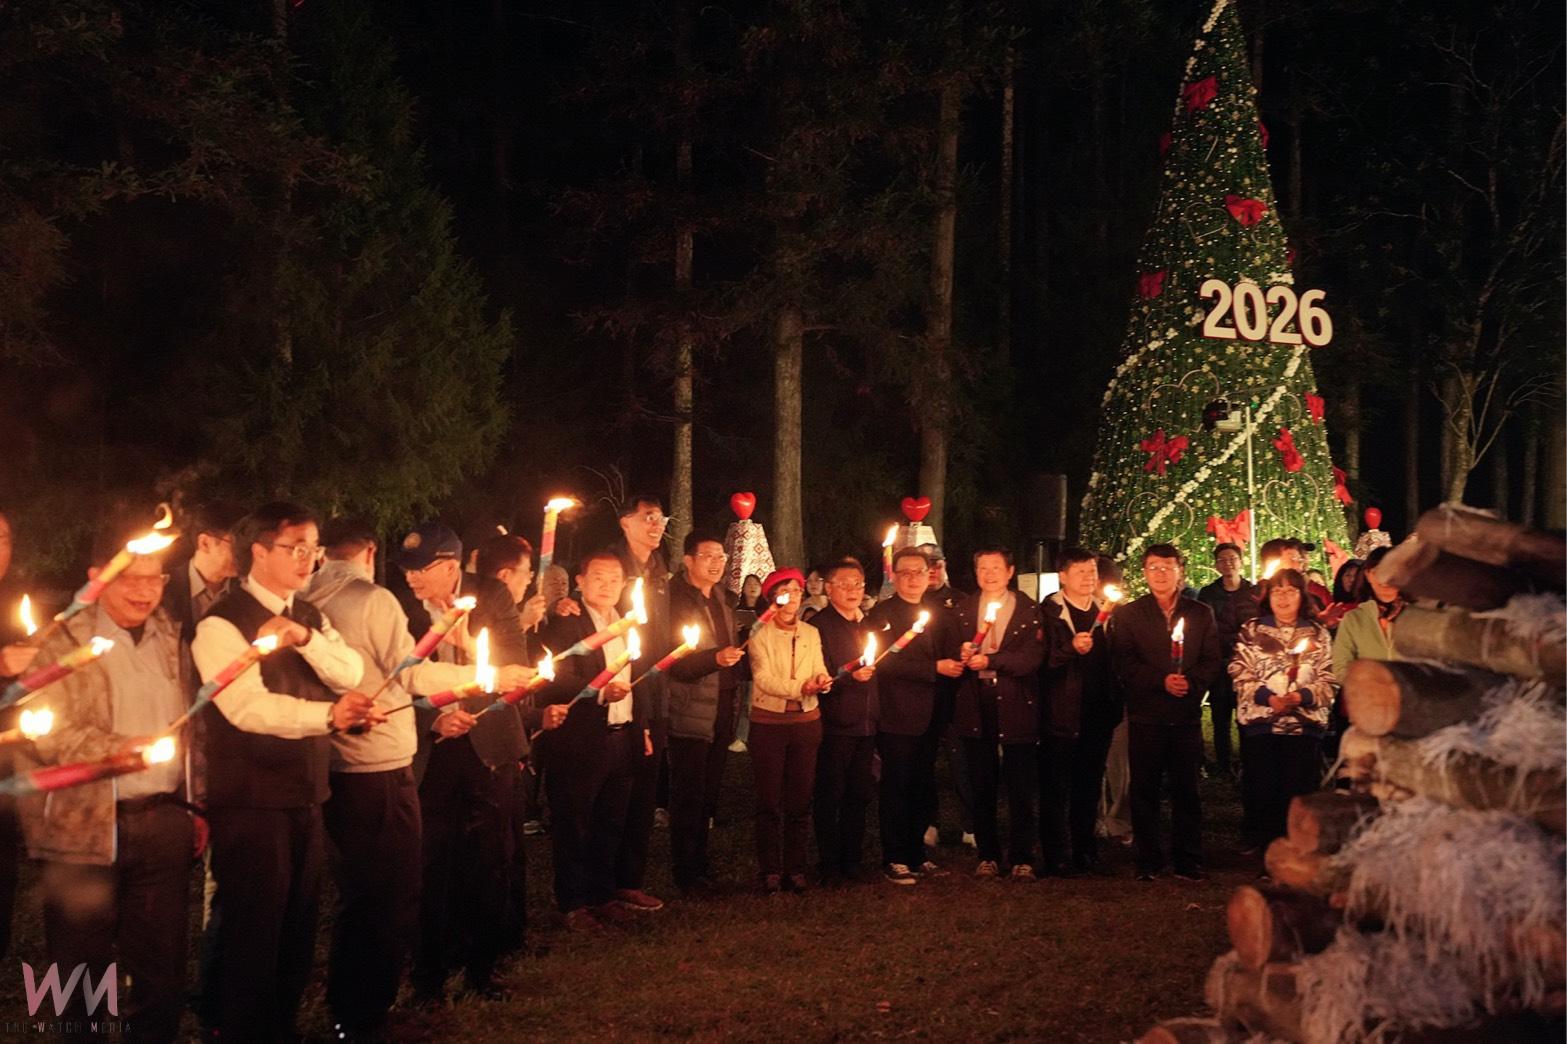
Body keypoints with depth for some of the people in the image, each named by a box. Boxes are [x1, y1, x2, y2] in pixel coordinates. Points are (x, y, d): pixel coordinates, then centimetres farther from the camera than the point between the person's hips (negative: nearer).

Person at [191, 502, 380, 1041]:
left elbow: (351, 674, 0)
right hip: (250, 800, -8)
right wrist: (328, 715, -38)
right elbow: (248, 707, -25)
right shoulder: (222, 623, -13)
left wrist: (306, 638, -18)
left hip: (305, 794, 8)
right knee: (252, 928, -3)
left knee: (298, 926, 16)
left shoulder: (309, 615, 13)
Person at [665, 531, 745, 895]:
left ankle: (700, 865, 23)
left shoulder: (721, 600, 15)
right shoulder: (676, 600, -11)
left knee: (708, 795, 14)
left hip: (721, 711, 8)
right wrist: (715, 658, -28)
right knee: (688, 796, -2)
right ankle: (686, 874, 5)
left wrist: (736, 660, 9)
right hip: (691, 712, -8)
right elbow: (671, 661, -18)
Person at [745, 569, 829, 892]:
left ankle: (796, 867, 13)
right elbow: (763, 678, -13)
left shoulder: (811, 634, 10)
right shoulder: (760, 633, -2)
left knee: (800, 798, 4)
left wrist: (822, 681, -21)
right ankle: (770, 869, 8)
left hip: (806, 721, 3)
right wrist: (800, 688, -26)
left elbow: (820, 671, 3)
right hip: (768, 721, -3)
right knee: (769, 799, 0)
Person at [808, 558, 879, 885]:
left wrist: (878, 718, 12)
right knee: (829, 796, 1)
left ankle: (852, 859, 21)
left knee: (859, 795, 11)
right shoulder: (818, 625, -7)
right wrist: (850, 677, -25)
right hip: (834, 726, -6)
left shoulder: (869, 624, 14)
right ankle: (829, 863, 9)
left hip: (866, 725, 6)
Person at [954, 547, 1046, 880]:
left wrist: (989, 660, -21)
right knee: (981, 788, 8)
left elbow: (1032, 657, -11)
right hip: (976, 708, 3)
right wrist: (963, 655, -14)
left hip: (1017, 706, -3)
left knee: (1020, 789, 0)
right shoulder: (962, 609, 12)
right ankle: (988, 855, 18)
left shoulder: (1029, 610, 1)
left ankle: (1022, 859, 9)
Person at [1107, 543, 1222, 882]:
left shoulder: (1201, 614, 11)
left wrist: (1191, 682, -14)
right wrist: (1162, 681, -15)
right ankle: (1147, 862, 10)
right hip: (1145, 715, -1)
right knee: (1145, 790, 3)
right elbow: (1123, 664, -3)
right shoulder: (1127, 615, 7)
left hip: (1186, 714, 1)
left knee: (1186, 790, 3)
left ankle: (1188, 861, 11)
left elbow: (1213, 661, 5)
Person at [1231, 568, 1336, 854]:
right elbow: (1241, 675, 1)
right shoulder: (1251, 630, 7)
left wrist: (1302, 696, -13)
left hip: (1305, 722, 1)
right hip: (1260, 722, -1)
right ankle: (1263, 850, 8)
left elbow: (1328, 680, 5)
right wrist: (1268, 697, -14)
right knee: (1260, 788, -2)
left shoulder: (1317, 634, 10)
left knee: (1300, 790, 0)